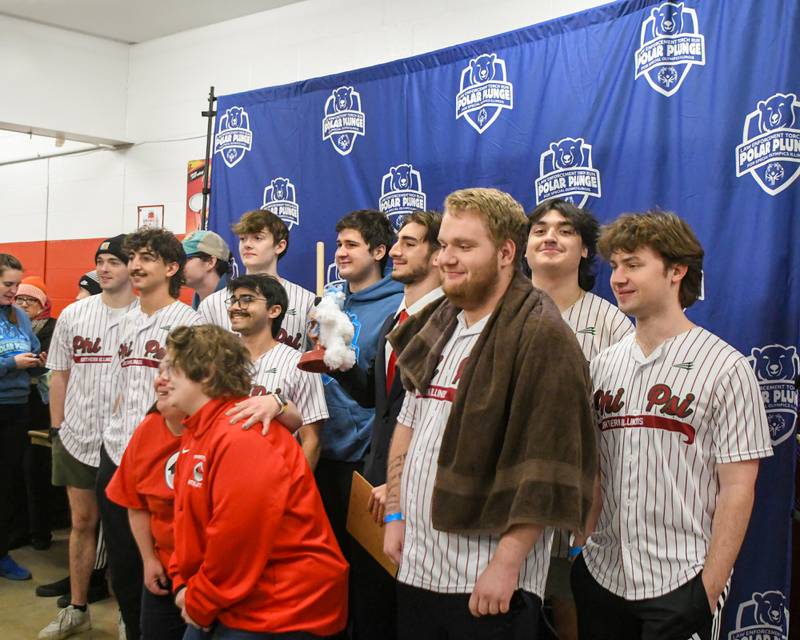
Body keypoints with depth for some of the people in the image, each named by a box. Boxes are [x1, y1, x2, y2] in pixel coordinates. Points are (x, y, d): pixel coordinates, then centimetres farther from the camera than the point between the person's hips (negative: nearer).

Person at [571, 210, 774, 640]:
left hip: (680, 585, -5)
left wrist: (710, 588, -12)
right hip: (600, 575, 5)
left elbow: (738, 488, -9)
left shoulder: (726, 369, -8)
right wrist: (582, 548, 4)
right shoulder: (604, 365, 7)